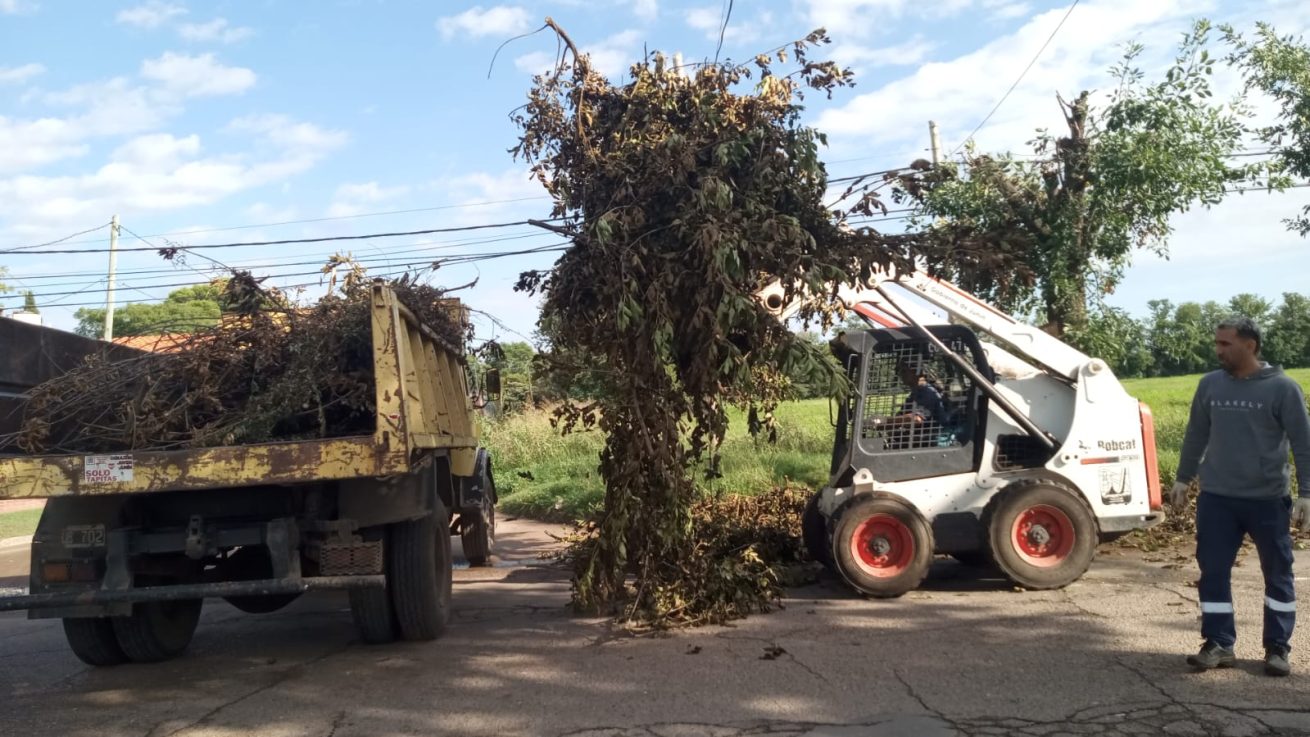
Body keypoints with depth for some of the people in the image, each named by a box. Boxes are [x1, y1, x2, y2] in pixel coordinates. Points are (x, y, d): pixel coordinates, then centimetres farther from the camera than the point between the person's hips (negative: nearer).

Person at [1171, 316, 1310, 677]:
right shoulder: (1209, 385, 3)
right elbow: (1196, 436, 13)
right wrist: (1183, 479, 15)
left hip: (1268, 500, -3)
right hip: (1216, 498, 3)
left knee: (1278, 574, 9)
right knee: (1213, 571, 4)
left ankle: (1277, 648, 21)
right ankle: (1218, 644, 14)